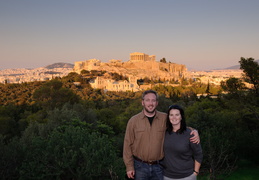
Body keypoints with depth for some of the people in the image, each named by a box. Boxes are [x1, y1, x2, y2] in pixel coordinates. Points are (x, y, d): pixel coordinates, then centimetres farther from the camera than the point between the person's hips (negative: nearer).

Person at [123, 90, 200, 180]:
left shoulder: (165, 118, -3)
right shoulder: (133, 121, -5)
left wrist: (194, 131, -8)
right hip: (139, 166, -1)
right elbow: (128, 144, -1)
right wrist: (129, 167, -3)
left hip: (158, 166, 1)